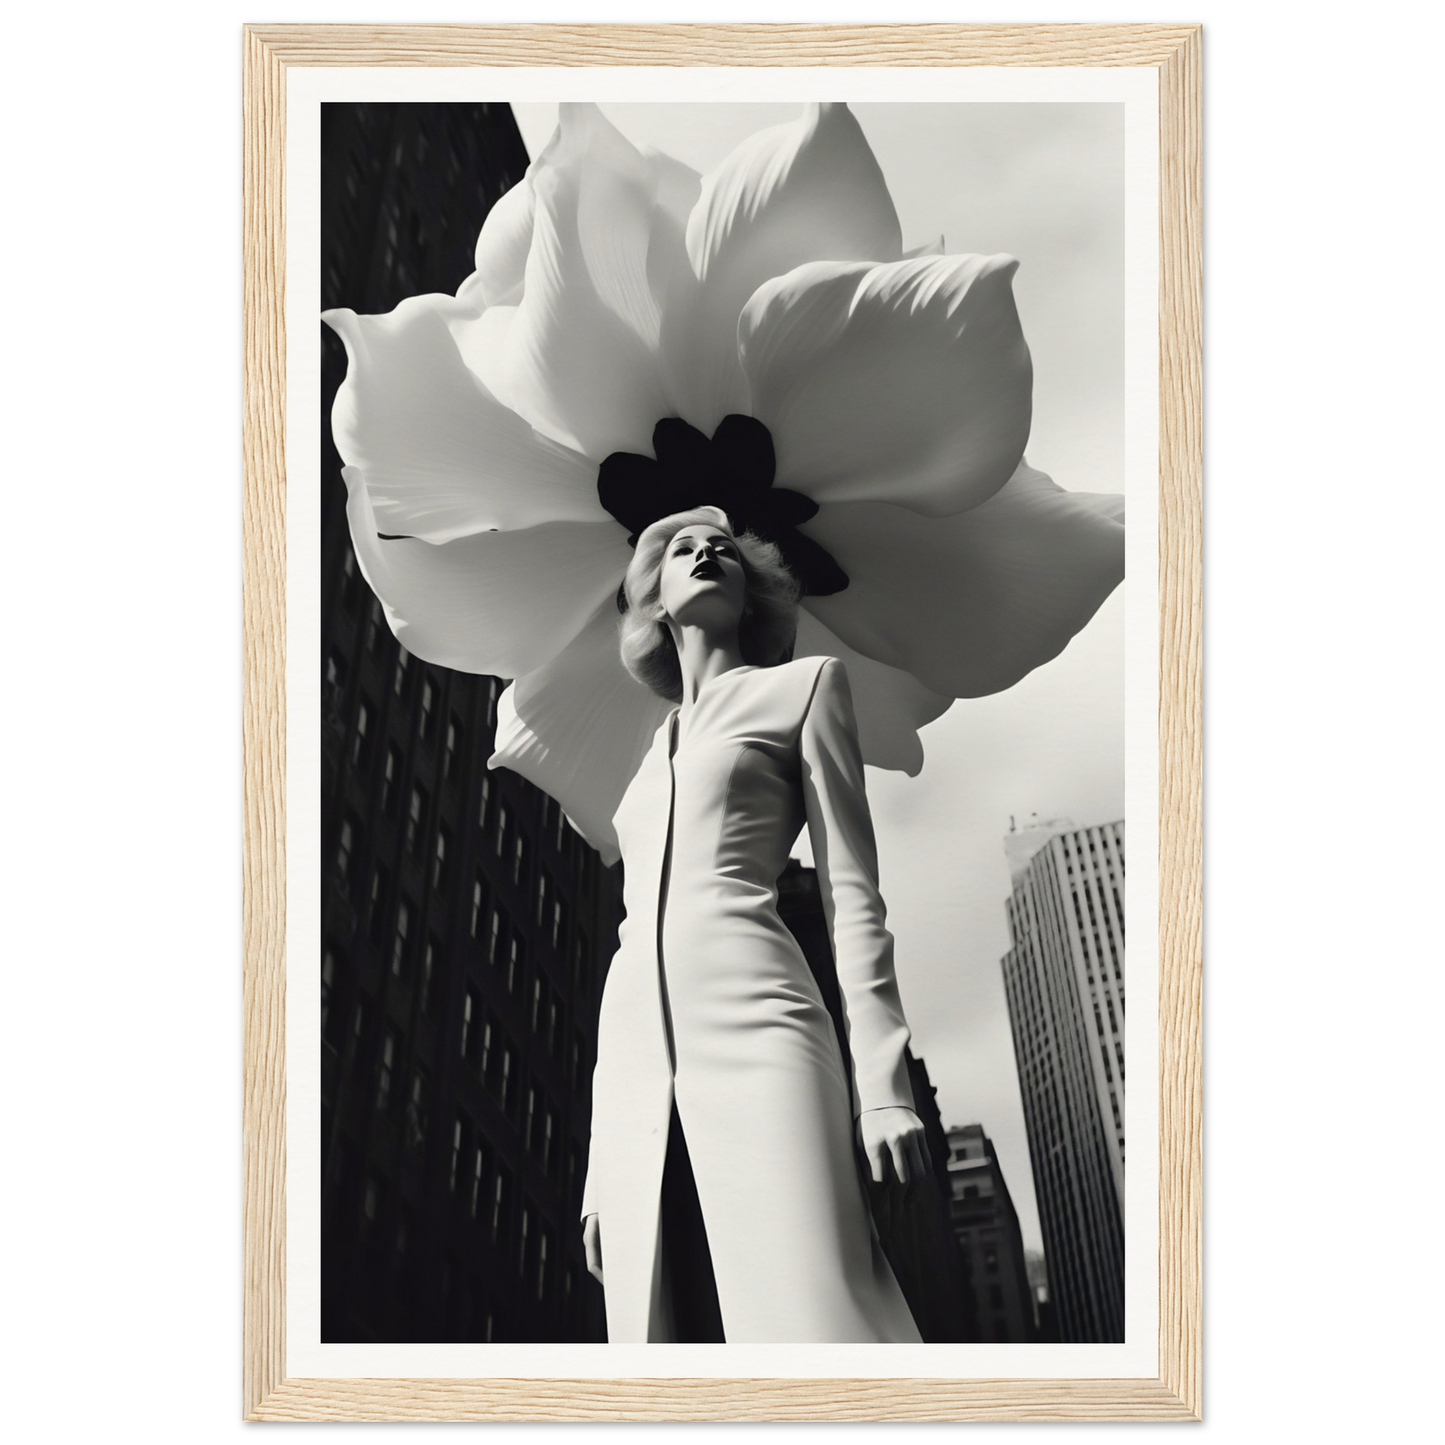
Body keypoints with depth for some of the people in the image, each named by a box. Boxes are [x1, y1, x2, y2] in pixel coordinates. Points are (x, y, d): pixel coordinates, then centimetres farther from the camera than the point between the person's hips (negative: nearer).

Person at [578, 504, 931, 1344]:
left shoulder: (803, 685, 15)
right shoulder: (654, 757, 28)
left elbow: (852, 891, 4)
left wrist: (883, 1080, -8)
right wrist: (601, 1160, 17)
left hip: (752, 1029, -5)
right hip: (634, 1062, 5)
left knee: (811, 1317, -17)